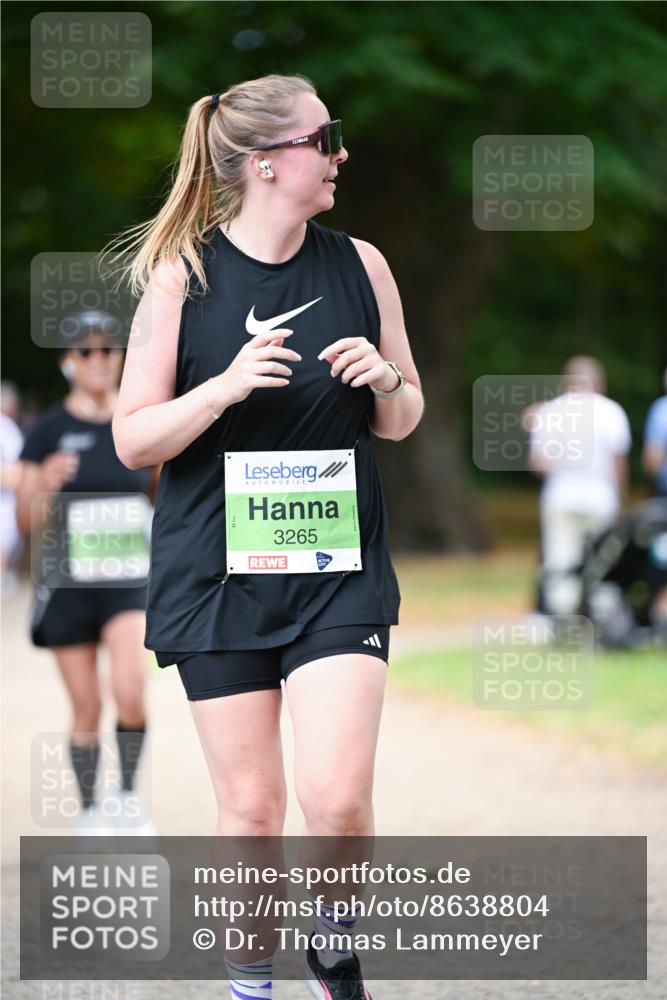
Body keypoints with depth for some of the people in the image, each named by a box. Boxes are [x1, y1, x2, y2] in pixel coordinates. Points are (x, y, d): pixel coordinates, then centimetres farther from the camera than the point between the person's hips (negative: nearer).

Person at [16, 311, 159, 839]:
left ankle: (127, 793, 0)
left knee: (132, 689, -21)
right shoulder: (49, 430, -3)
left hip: (130, 581, 1)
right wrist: (43, 485, -22)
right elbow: (27, 521, -2)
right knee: (87, 710, 3)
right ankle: (90, 812, 21)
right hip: (67, 583, -1)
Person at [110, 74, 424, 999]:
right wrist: (225, 387, -19)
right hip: (219, 569, -1)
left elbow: (403, 419, 15)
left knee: (338, 796, -12)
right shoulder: (183, 276, -3)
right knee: (250, 806, 2)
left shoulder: (359, 264, 5)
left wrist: (385, 380, -8)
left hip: (339, 568, 1)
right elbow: (133, 439, -4)